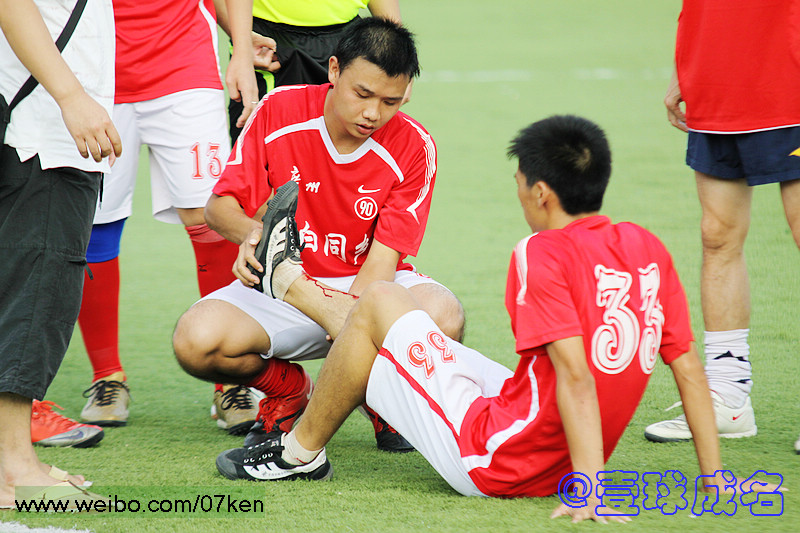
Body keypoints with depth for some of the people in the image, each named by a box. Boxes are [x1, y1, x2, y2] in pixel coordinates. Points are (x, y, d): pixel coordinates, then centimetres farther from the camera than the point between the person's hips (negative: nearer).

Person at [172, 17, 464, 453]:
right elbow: (218, 205, -5)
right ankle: (289, 390, 7)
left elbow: (382, 258, -16)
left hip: (368, 288, -1)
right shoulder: (279, 112, -10)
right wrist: (250, 232, -30)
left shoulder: (413, 148, -12)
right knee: (195, 342, -29)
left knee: (443, 316, -34)